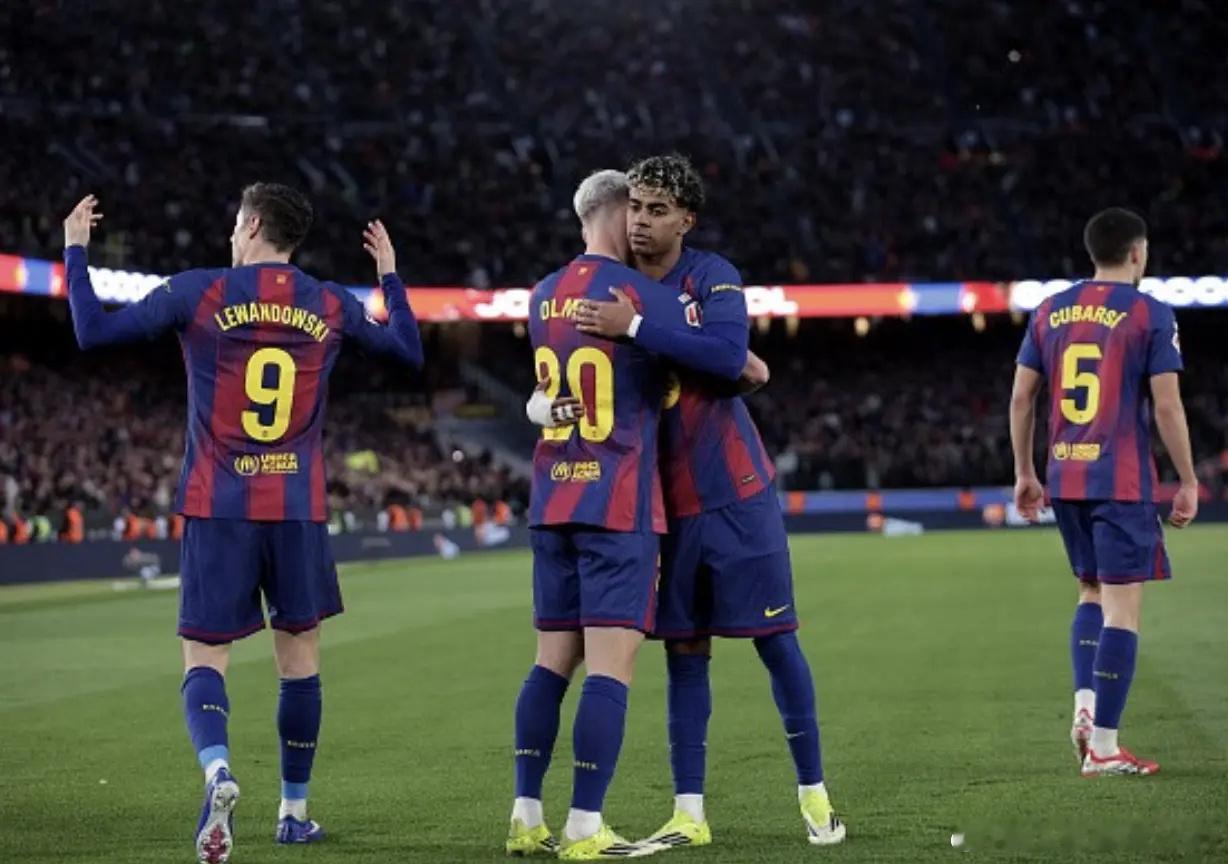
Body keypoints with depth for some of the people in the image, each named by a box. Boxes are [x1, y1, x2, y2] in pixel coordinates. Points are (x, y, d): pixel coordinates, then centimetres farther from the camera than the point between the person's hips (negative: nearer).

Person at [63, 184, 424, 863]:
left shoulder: (198, 293, -3)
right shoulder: (330, 306, 5)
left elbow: (94, 331, -4)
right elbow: (409, 352, 19)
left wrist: (75, 251, 10)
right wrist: (389, 274, 32)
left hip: (217, 509, -2)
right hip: (298, 509, 2)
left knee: (203, 659, 0)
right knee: (299, 659, 14)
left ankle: (217, 770, -28)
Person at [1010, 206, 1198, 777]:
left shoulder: (1050, 312, 9)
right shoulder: (1150, 315, -5)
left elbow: (1021, 397, 8)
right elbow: (1167, 406, -10)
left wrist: (1024, 473, 17)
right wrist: (1188, 483, -2)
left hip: (1064, 478, 5)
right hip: (1122, 480, -5)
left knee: (1091, 592, 22)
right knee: (1122, 606, -2)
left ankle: (1085, 704, 4)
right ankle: (1103, 747, -5)